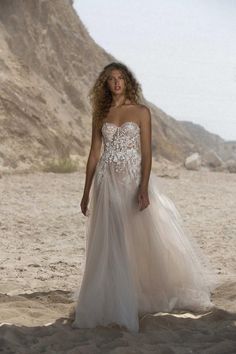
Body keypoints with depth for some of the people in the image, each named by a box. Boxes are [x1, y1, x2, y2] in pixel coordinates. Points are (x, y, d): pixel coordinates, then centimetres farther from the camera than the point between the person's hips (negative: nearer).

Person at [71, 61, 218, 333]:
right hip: (107, 182, 2)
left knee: (142, 239, 2)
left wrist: (144, 187, -16)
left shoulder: (141, 112, 1)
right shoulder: (100, 114, 9)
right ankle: (112, 304, 7)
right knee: (109, 246, 0)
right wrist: (86, 192, 7)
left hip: (134, 180, -2)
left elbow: (146, 152, -5)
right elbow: (94, 153, 10)